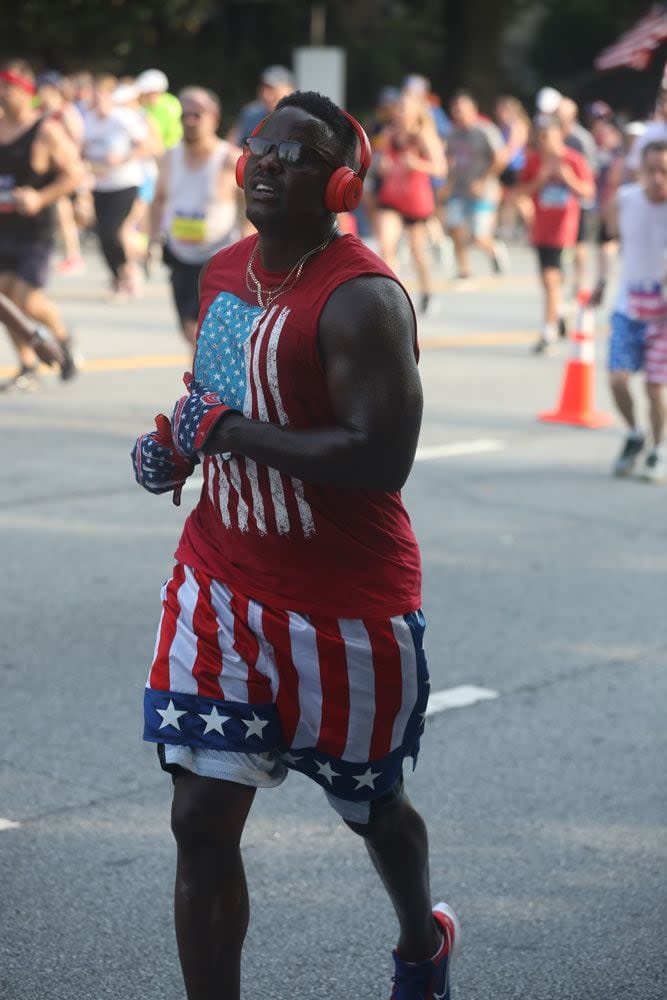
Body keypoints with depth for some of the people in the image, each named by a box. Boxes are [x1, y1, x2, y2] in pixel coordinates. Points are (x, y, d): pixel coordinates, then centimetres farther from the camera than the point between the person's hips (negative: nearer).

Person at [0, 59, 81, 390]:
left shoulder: (46, 132, -10)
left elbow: (74, 173, -9)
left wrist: (40, 198, -20)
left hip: (34, 230, -6)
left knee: (27, 298, -13)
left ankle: (63, 337, 16)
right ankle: (27, 369, 13)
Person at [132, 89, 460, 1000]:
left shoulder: (361, 298, -21)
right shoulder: (225, 272, 4)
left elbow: (379, 456, -30)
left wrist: (225, 430, -24)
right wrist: (180, 439, 0)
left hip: (345, 607, -6)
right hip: (222, 584, 6)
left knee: (370, 804, 18)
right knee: (202, 820, -3)